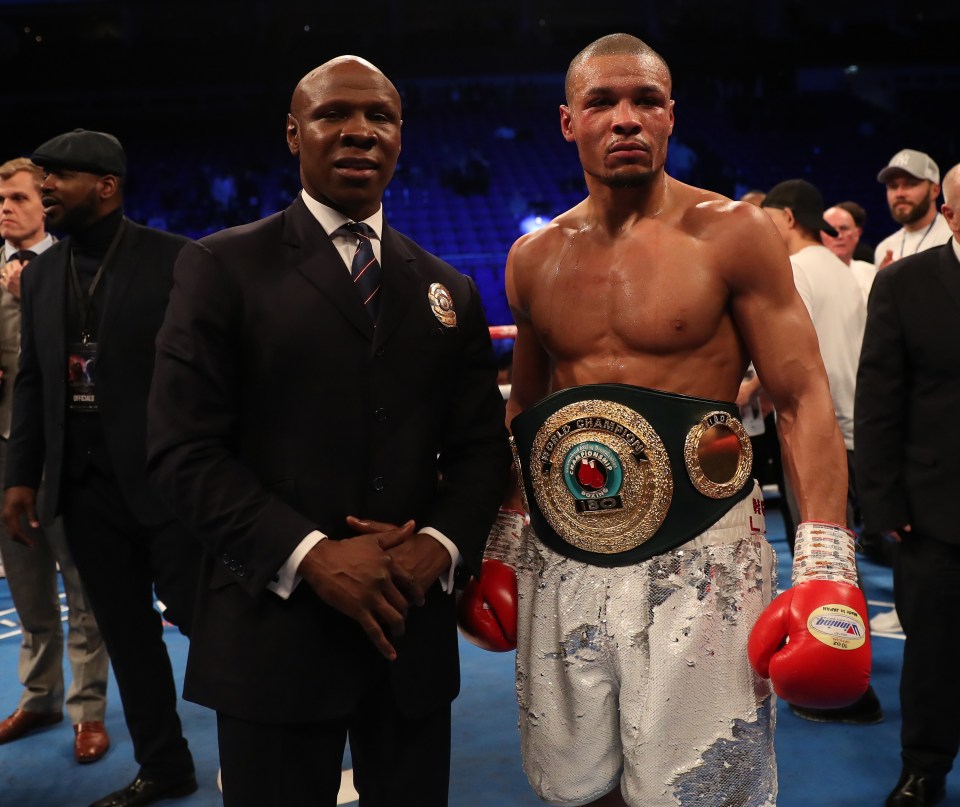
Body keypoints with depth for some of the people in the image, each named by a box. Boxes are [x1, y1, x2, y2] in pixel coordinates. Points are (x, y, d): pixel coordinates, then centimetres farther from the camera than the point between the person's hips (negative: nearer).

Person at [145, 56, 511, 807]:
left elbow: (481, 445, 10)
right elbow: (184, 448, -8)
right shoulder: (223, 266, -1)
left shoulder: (448, 290, 12)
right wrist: (309, 553, -18)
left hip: (414, 624, 4)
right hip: (274, 626, -3)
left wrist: (441, 542, -9)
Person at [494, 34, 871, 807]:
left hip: (698, 560, -4)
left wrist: (825, 570, -16)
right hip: (562, 561, 4)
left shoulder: (733, 233, -5)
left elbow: (803, 399, -7)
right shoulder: (534, 257, 8)